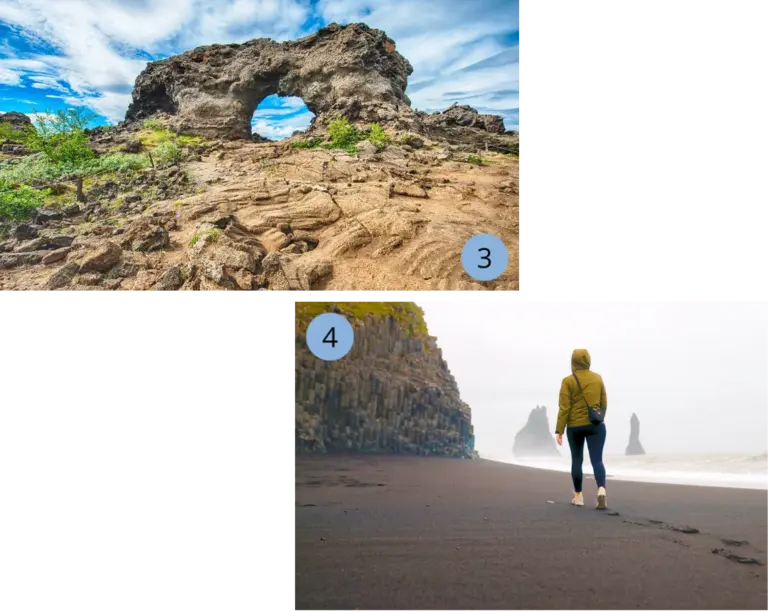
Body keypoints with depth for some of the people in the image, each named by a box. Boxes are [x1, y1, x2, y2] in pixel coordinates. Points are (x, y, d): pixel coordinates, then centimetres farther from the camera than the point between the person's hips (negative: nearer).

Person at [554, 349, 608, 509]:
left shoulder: (568, 381, -6)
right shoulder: (598, 378, 4)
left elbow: (564, 408, -10)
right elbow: (604, 403, 11)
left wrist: (559, 430, -7)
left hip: (575, 426, -1)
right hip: (596, 425, 1)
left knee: (576, 460, 12)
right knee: (597, 460, -1)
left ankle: (578, 496, 18)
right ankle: (601, 490, -23)